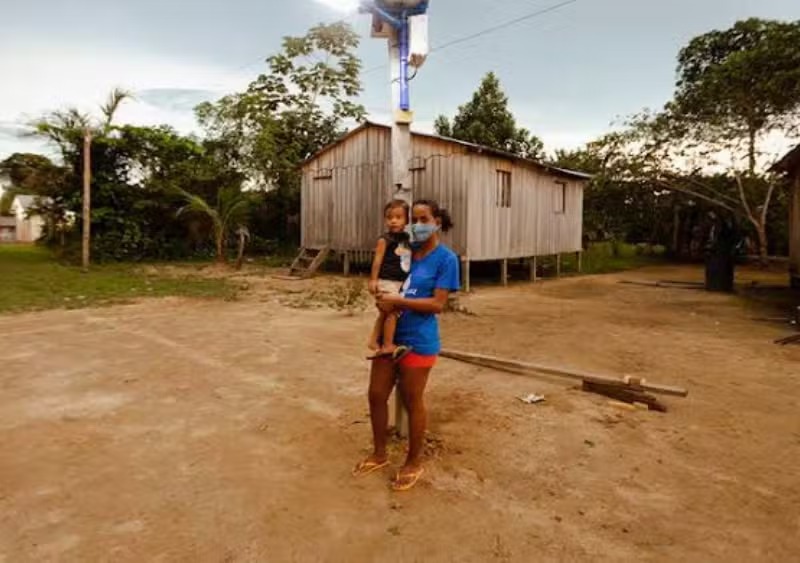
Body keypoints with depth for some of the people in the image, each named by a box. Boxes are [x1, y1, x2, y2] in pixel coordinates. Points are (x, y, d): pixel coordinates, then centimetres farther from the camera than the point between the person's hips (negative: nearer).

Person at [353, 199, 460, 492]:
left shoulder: (446, 258, -11)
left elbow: (437, 304, -17)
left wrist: (397, 301, -21)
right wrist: (382, 297, -7)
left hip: (418, 341, -6)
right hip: (389, 335, 6)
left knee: (412, 402, 9)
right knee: (376, 395, 13)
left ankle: (414, 463, 30)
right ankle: (379, 455, 34)